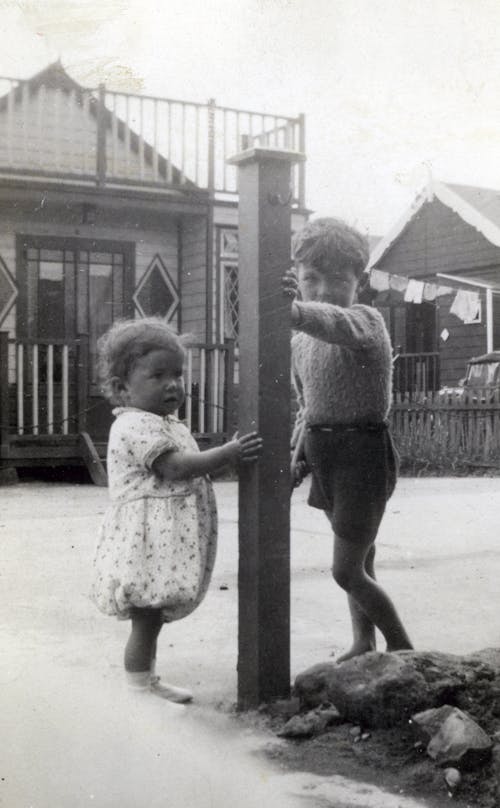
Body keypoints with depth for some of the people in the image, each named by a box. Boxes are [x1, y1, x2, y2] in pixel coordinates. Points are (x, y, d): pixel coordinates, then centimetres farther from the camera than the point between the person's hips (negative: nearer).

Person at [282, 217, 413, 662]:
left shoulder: (368, 320, -16)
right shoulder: (300, 343, 7)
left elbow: (341, 325, -43)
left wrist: (295, 311, -62)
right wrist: (298, 455, 7)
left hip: (363, 450, -7)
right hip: (323, 452, 7)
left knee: (347, 571, -4)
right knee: (358, 559, 19)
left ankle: (404, 653, 15)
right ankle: (364, 643, 33)